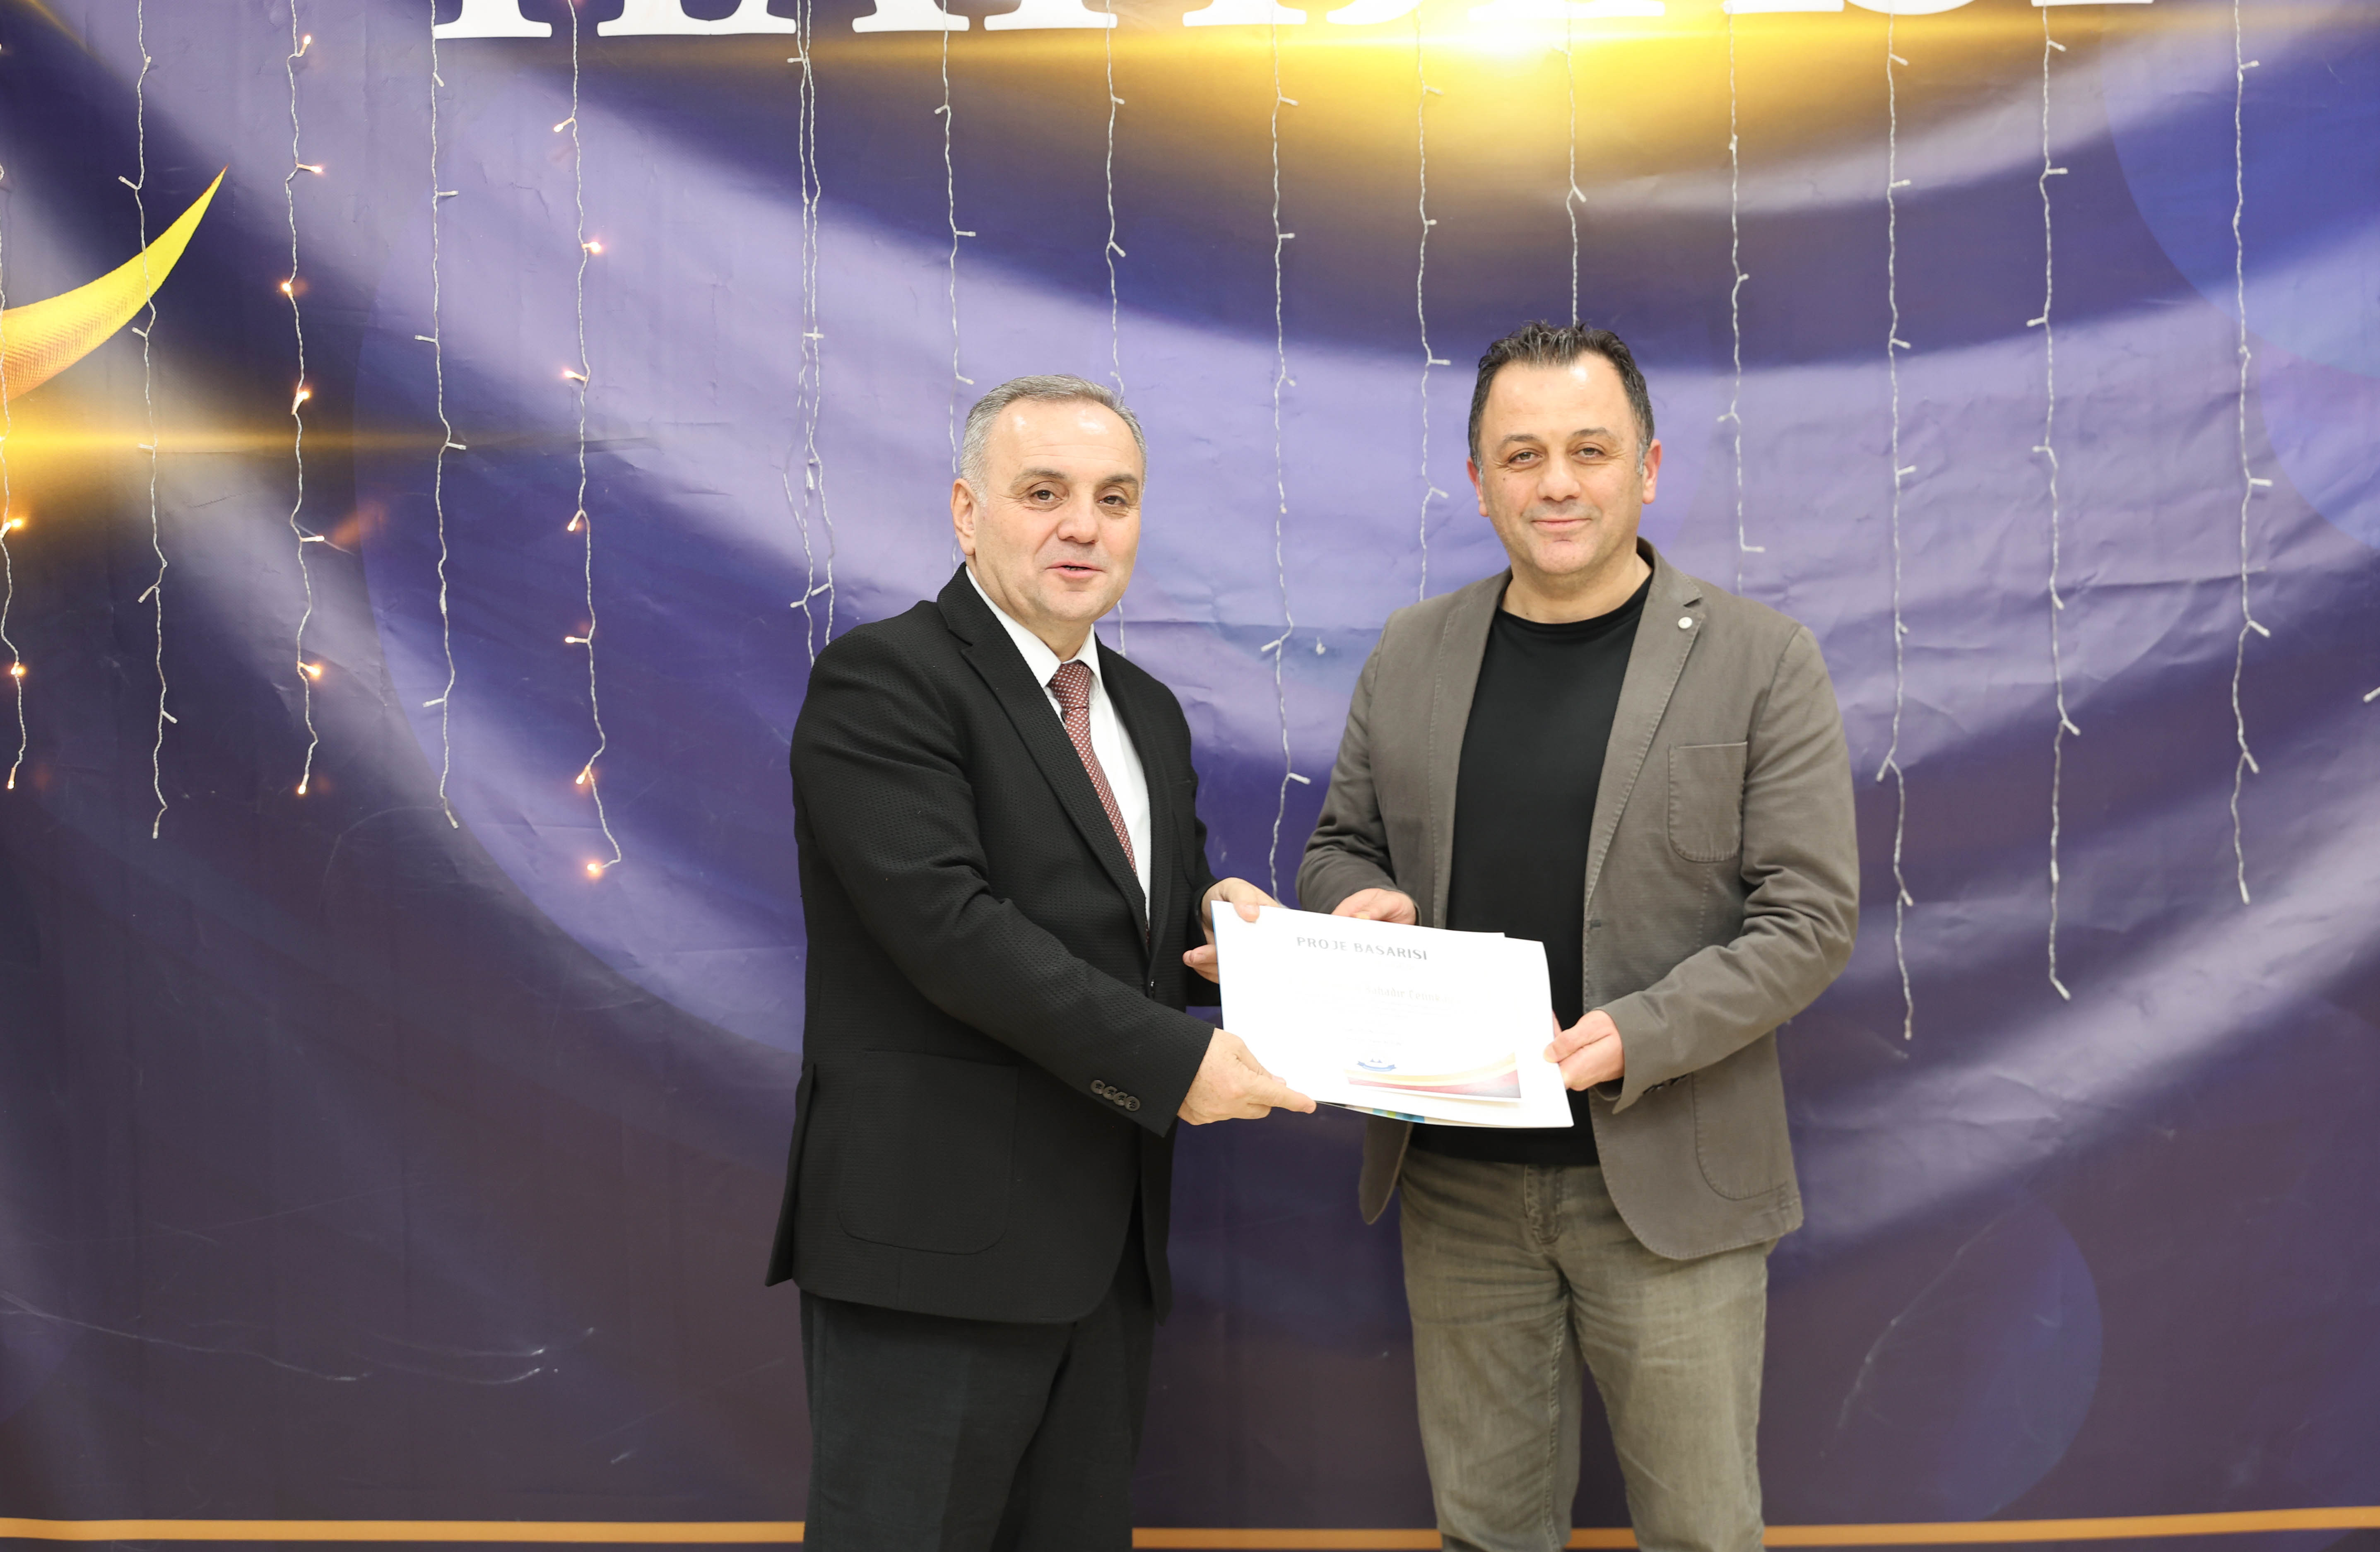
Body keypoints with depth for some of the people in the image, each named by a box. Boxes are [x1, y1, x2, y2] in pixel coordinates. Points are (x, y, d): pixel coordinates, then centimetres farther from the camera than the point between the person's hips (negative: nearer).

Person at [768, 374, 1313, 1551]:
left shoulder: (1148, 713, 16)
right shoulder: (880, 681, -10)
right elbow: (949, 923, -21)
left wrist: (1218, 910, 0)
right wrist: (1170, 1058, -21)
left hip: (1106, 1245, 8)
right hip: (936, 1242, -7)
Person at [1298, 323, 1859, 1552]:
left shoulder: (1760, 660, -5)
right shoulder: (1411, 652, 6)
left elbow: (1810, 919, -8)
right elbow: (1339, 845, 15)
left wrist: (1633, 1039, -21)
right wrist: (1358, 905, -9)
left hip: (1668, 1178, -3)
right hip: (1456, 1180, 3)